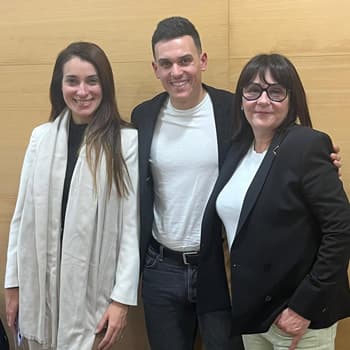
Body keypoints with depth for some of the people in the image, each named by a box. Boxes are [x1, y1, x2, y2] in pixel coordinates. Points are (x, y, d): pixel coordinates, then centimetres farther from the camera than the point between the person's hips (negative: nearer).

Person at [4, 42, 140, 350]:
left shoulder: (126, 141, -10)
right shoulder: (42, 136, 2)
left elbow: (132, 224, -9)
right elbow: (23, 215, 5)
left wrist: (122, 298, -10)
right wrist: (13, 283, 7)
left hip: (94, 288, -3)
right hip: (39, 284, 4)